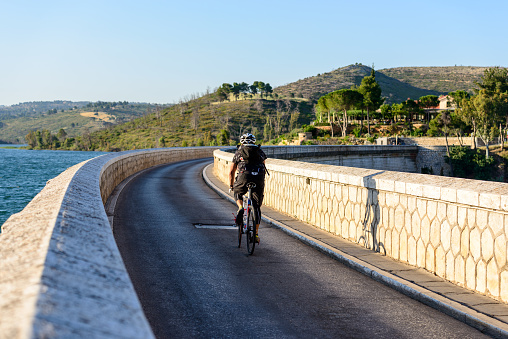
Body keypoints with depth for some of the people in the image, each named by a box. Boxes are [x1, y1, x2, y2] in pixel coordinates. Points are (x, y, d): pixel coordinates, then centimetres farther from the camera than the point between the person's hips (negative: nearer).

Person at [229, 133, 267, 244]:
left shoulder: (239, 152, 23)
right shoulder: (260, 152, 27)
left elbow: (231, 171, 23)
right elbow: (264, 168, 32)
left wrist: (231, 186, 35)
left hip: (244, 176, -1)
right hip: (259, 178, 1)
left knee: (238, 193, 30)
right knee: (256, 207, 9)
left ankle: (240, 208, -1)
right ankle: (256, 234, 7)